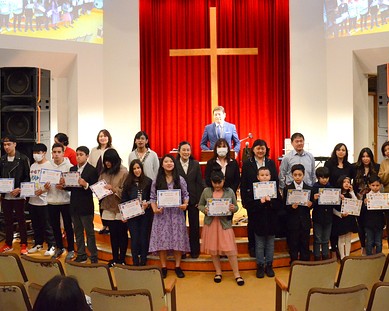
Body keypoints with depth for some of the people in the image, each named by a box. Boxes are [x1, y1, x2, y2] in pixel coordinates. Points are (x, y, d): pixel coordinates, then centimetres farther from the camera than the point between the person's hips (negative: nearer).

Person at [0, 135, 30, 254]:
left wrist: (19, 189, -18)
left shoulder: (23, 159, -5)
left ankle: (23, 245, 13)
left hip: (18, 195, -4)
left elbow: (27, 177, -6)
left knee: (21, 220, 4)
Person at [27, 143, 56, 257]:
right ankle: (38, 244, 29)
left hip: (44, 200, -7)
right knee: (36, 225, 16)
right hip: (32, 200, 7)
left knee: (46, 225, 0)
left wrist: (42, 190, -26)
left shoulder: (49, 165, -9)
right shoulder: (32, 166, 13)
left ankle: (51, 246, 10)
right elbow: (30, 181, 20)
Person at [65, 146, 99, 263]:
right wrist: (64, 184, -9)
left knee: (89, 232, 2)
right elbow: (69, 187, 11)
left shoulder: (92, 170, -8)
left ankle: (93, 257, 10)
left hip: (86, 206, -6)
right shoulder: (72, 169, 10)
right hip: (74, 205, 6)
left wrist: (85, 184, -29)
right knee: (78, 232, 14)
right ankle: (81, 255, 25)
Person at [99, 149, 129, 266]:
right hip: (108, 208, 4)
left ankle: (122, 259, 18)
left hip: (121, 208, -4)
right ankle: (115, 258, 23)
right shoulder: (104, 172, 6)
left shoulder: (123, 172, -9)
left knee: (122, 234, 7)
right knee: (113, 234, 12)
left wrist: (113, 189, -20)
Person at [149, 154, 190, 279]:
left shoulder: (180, 179, 4)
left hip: (177, 213, 0)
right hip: (162, 214, 0)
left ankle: (178, 266, 15)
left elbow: (186, 195, 6)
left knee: (178, 239, 2)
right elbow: (153, 197, 5)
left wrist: (185, 204, -13)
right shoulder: (156, 181, 4)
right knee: (162, 239, 1)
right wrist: (155, 209, -11)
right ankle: (163, 267, 13)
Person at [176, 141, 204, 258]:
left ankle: (195, 250, 19)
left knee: (194, 225, 7)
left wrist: (199, 199, -4)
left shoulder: (195, 164, 4)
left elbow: (200, 183, 2)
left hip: (193, 199, 1)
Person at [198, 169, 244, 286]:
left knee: (230, 250, -6)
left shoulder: (230, 191, 2)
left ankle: (237, 274, 9)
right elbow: (200, 205, 11)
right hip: (210, 223, 2)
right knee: (213, 250, 9)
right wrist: (204, 210, -10)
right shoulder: (206, 191, 3)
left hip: (225, 223, -2)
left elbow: (236, 207, 8)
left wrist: (233, 208, -16)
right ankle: (218, 272, 28)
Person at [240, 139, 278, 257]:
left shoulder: (271, 163, 7)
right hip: (252, 199, -1)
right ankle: (252, 247, 21)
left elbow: (276, 181, 7)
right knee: (252, 223, 8)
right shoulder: (247, 164, 1)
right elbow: (243, 184, 0)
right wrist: (244, 200, -5)